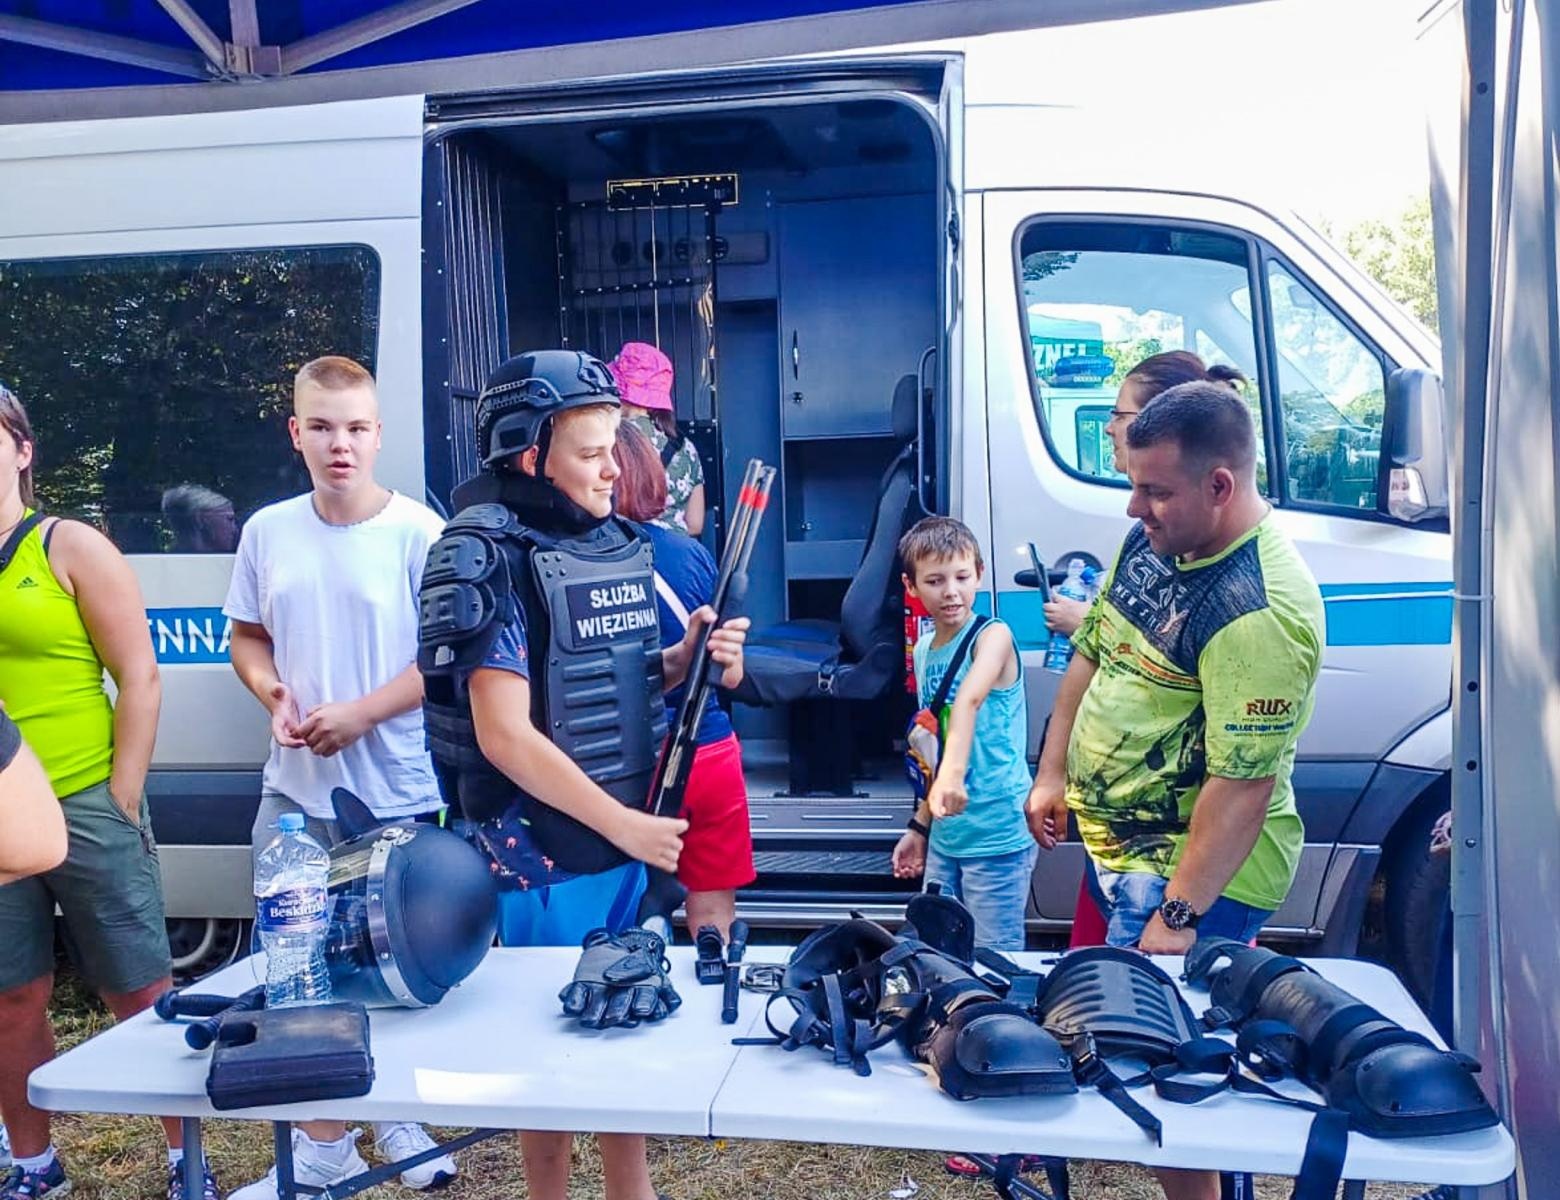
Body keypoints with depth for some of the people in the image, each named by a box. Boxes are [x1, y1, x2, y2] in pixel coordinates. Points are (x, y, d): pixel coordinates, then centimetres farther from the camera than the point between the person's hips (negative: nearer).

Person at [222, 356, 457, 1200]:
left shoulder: (418, 533, -10)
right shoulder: (267, 531, 4)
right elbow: (248, 638, 14)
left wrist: (360, 713, -17)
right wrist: (276, 699, -5)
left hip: (399, 794, -4)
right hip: (295, 789, 4)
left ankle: (398, 1118, 34)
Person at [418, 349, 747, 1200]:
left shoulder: (615, 545, 7)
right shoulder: (492, 560, -16)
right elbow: (505, 735, -21)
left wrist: (686, 660, -4)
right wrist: (621, 824, -18)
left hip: (626, 835, 7)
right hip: (542, 851, -7)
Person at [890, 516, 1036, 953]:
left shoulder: (993, 636, -13)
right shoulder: (923, 649, 7)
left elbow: (969, 700, -34)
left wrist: (953, 772, -50)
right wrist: (920, 825, 16)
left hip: (997, 835, -7)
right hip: (944, 835, 7)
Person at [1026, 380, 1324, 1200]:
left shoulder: (1256, 610, -28)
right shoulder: (1152, 540, 0)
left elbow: (1243, 782, -29)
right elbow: (1089, 657, 11)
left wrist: (1178, 915, -25)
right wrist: (1052, 777, 10)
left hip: (1197, 869, -9)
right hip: (1117, 841, 9)